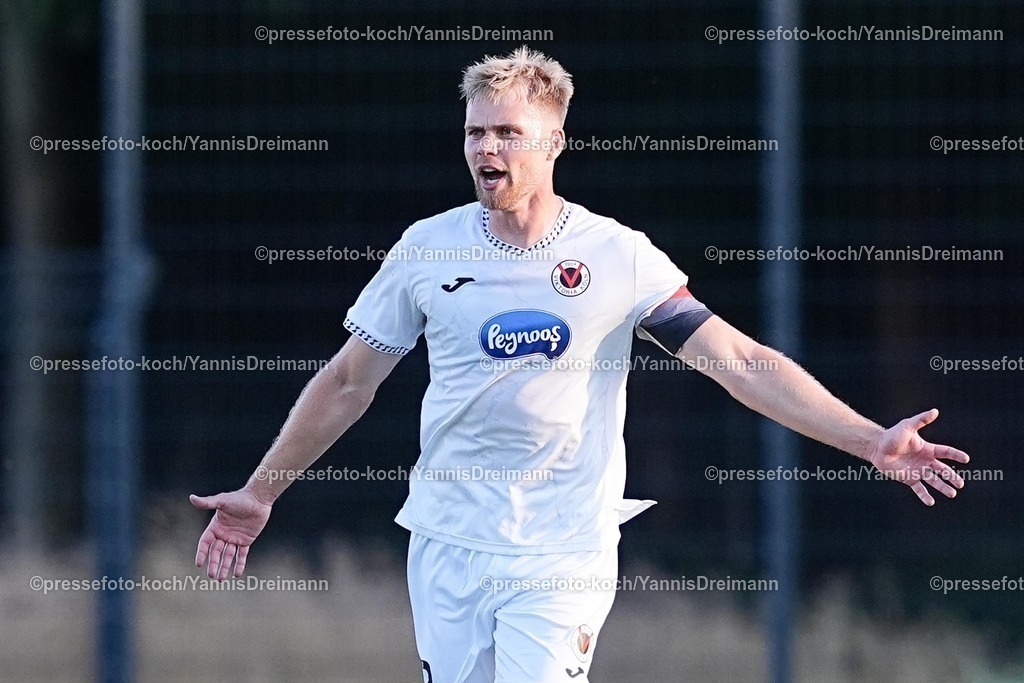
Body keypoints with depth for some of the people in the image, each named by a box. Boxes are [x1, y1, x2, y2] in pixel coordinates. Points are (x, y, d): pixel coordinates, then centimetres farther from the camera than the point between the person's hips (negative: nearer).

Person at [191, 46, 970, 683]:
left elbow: (739, 360, -9)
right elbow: (348, 383, 12)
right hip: (446, 544, 2)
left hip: (563, 556, -2)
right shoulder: (428, 249, 2)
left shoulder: (619, 257, -5)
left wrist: (870, 441, -17)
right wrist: (261, 493, 14)